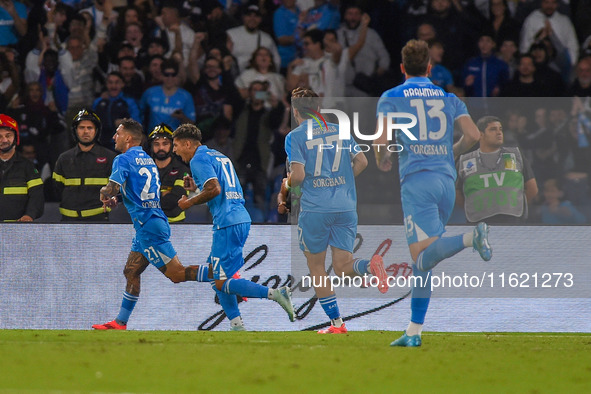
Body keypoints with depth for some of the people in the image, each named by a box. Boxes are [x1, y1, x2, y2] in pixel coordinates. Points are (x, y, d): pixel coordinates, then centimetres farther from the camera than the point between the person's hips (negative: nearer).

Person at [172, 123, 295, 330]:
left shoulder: (198, 159, -6)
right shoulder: (218, 155, 23)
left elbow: (214, 189, -19)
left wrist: (190, 202, -6)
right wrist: (196, 187, 23)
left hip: (227, 223, -10)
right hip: (242, 218, 10)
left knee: (221, 282, -8)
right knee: (214, 274, 17)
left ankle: (275, 294, -22)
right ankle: (237, 324, 10)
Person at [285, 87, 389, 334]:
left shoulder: (295, 137, -2)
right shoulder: (339, 130, 13)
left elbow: (298, 175, -12)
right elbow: (361, 161, 7)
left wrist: (288, 183, 11)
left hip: (315, 209, -4)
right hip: (346, 206, 4)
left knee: (316, 267, 11)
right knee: (342, 267, 5)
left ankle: (336, 322, 7)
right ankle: (370, 265, -27)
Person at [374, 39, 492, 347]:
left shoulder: (391, 97, 7)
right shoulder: (448, 97, 17)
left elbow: (381, 139, -5)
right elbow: (473, 135, 5)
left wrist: (381, 160, 17)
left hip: (417, 180, -5)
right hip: (446, 180, 5)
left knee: (423, 258, -17)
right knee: (422, 260, 12)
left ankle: (472, 237, -43)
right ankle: (414, 332, 9)